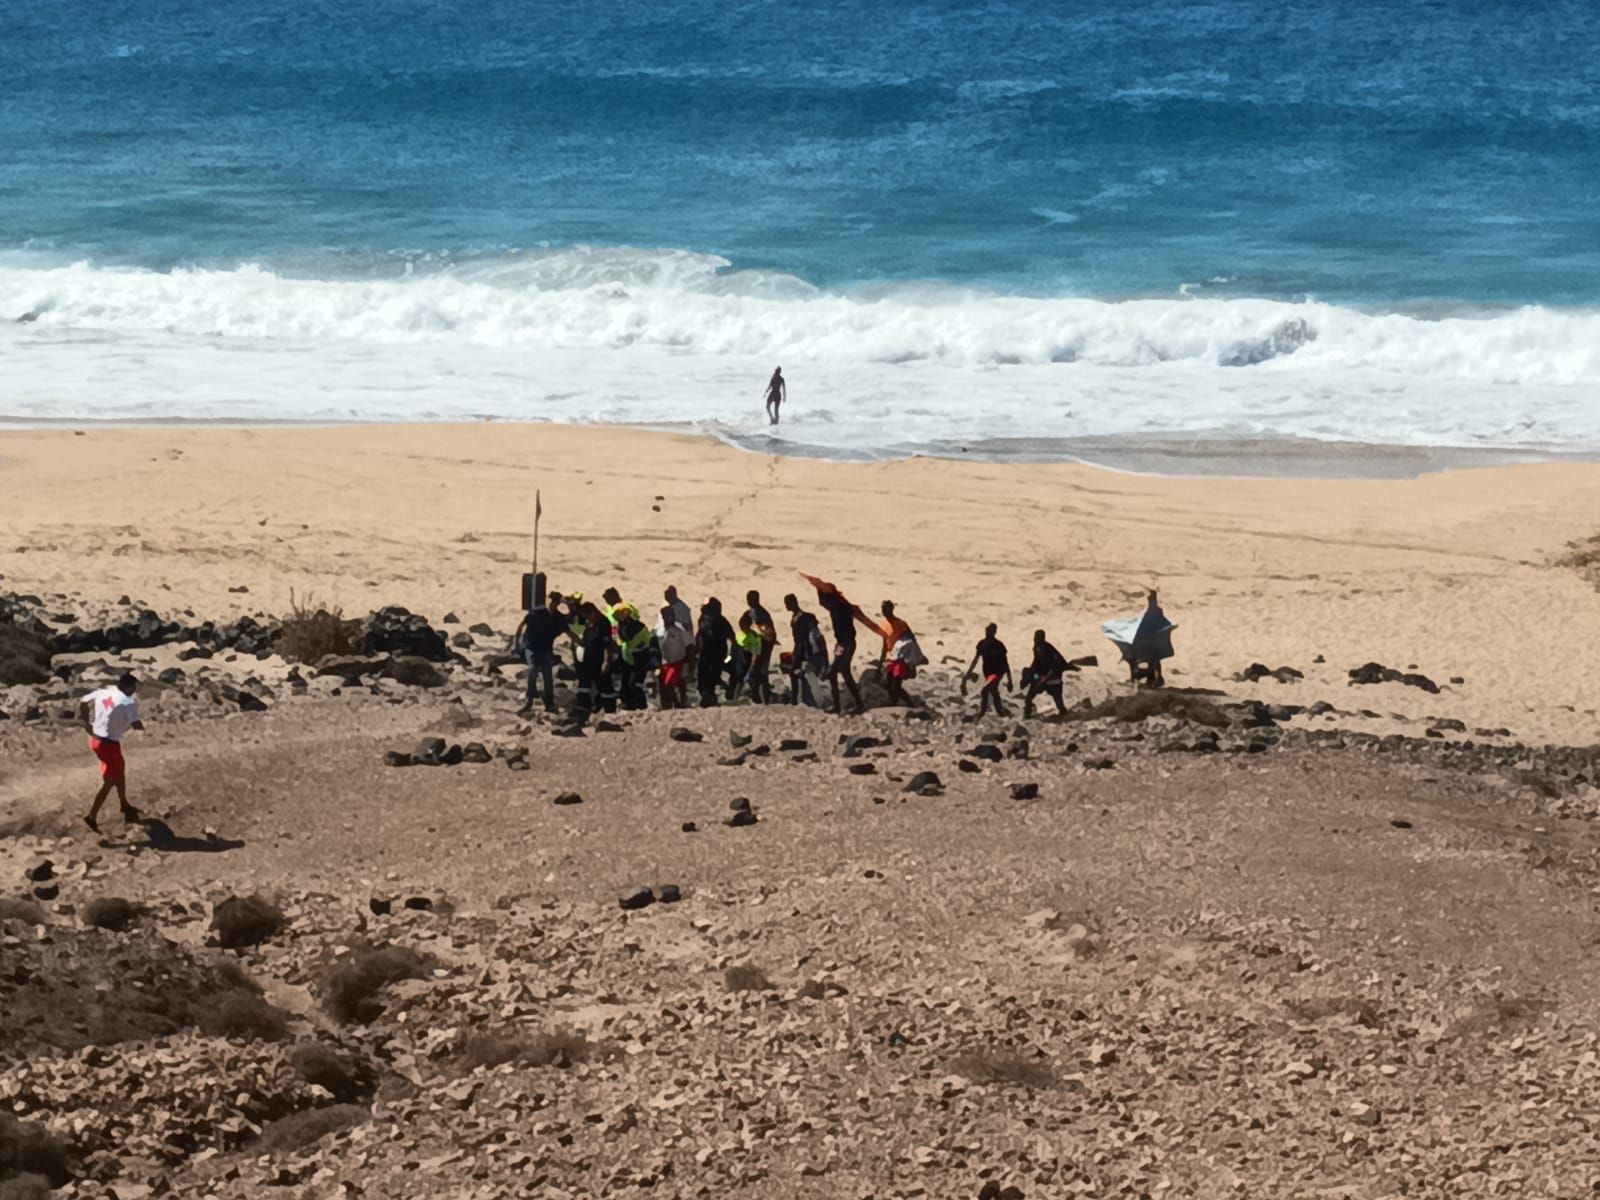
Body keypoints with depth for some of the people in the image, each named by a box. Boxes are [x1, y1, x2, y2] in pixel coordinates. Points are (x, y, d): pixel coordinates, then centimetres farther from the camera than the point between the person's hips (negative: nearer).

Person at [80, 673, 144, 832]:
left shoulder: (102, 692, 3)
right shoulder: (128, 702, -18)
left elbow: (82, 702, 12)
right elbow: (136, 725, -27)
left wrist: (87, 723, 21)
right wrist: (142, 727, -3)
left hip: (96, 739, 8)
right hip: (109, 743, -8)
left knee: (120, 771, 26)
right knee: (109, 782, 3)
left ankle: (124, 805, 43)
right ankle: (92, 817, 0)